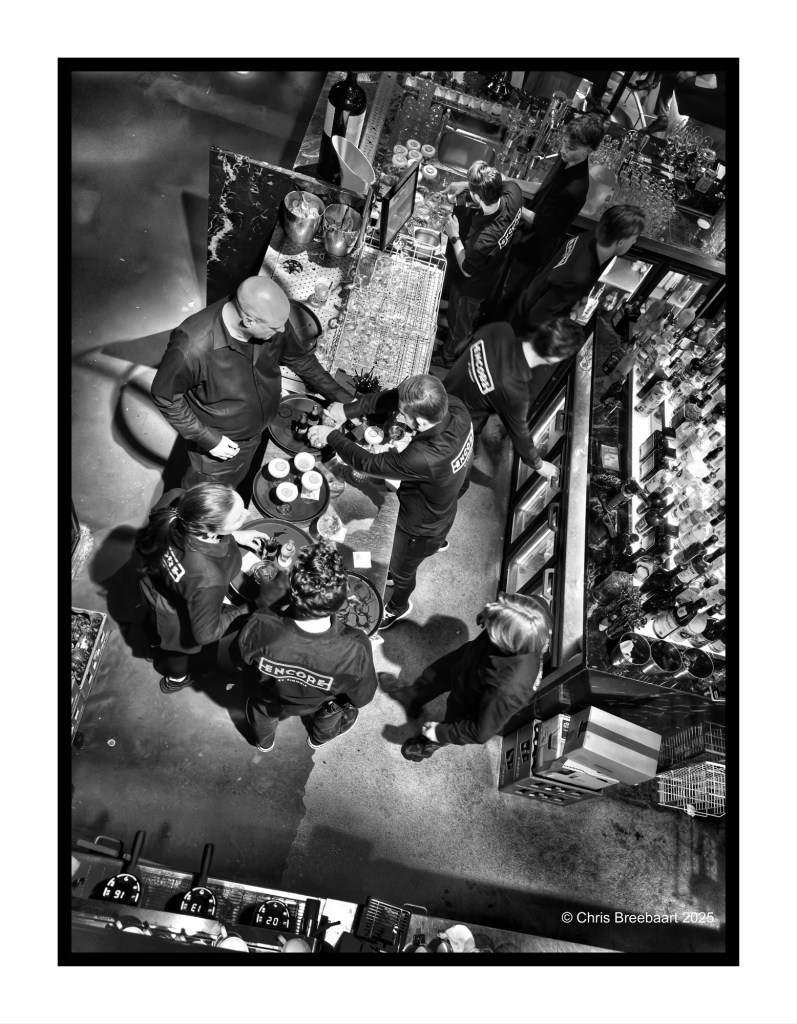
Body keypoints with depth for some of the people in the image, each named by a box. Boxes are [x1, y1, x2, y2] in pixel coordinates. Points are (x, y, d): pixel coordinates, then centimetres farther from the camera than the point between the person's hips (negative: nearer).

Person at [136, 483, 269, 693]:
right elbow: (205, 633, -29)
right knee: (178, 644, 33)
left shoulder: (176, 500, -35)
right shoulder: (207, 579, -49)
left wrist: (233, 536, -6)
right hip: (174, 617, -4)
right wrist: (235, 613, -11)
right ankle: (176, 679, 68)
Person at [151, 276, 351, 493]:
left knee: (234, 483, 33)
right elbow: (164, 396, -23)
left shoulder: (272, 322, -23)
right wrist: (208, 439, -24)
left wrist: (339, 396, -4)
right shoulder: (192, 347, -40)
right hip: (217, 442, -5)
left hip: (255, 434, 5)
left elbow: (301, 359, -3)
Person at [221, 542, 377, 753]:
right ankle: (319, 739, 65)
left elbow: (231, 660, -19)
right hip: (322, 704, 0)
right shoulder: (355, 649, -45)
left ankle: (264, 742, 67)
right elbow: (362, 698, -22)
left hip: (271, 700, 1)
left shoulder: (260, 630, -44)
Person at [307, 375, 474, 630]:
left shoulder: (424, 459, -47)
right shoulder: (456, 408, -28)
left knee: (401, 570, 26)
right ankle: (438, 542, 75)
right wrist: (348, 410, -21)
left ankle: (398, 607, 58)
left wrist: (331, 436, -18)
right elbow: (393, 397, -18)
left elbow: (368, 463, -32)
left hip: (421, 528, -6)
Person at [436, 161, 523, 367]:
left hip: (471, 286, -6)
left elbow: (466, 270, -25)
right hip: (491, 273, 6)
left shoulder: (483, 239, -47)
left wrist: (454, 236, -19)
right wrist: (466, 185, -13)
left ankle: (448, 357, 53)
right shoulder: (513, 191, -30)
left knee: (459, 325, 25)